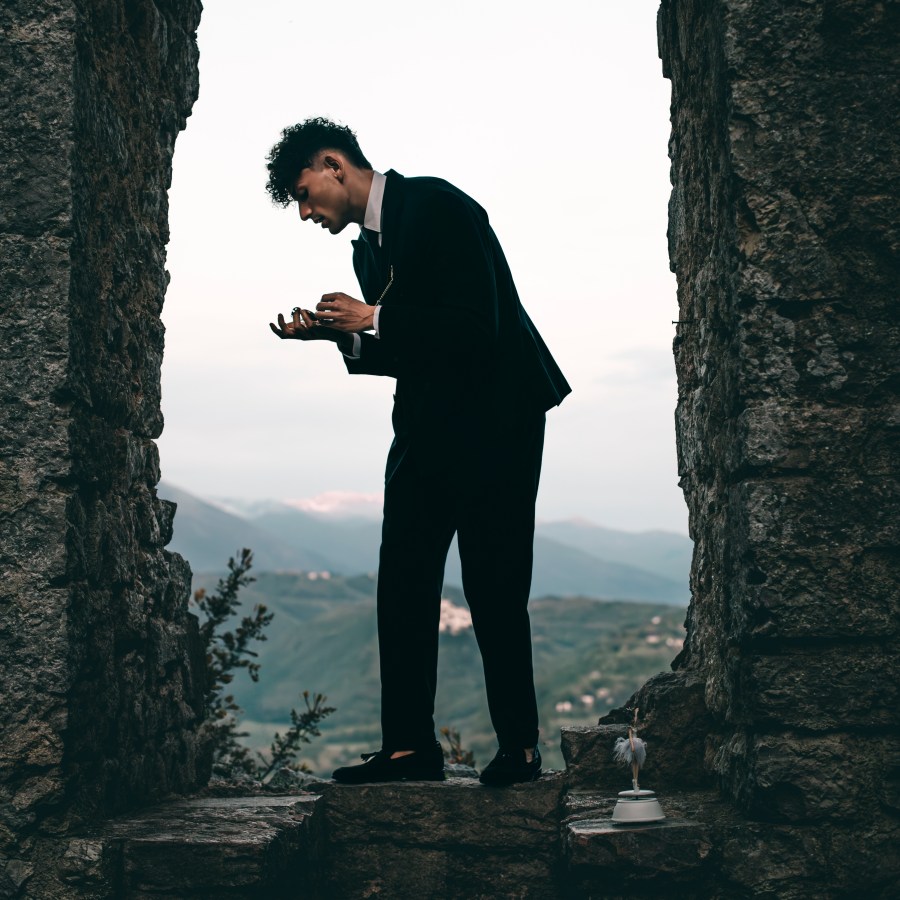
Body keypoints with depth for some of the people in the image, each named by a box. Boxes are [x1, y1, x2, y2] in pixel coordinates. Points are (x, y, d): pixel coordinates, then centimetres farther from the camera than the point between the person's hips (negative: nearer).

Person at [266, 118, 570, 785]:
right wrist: (343, 334, 3)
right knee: (403, 585, 2)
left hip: (496, 417, -8)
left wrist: (375, 319, -17)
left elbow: (477, 325, -20)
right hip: (427, 426, 8)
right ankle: (409, 746, 7)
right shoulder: (368, 248, 15)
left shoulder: (436, 205, -11)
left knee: (493, 587, -5)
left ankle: (520, 747, 6)